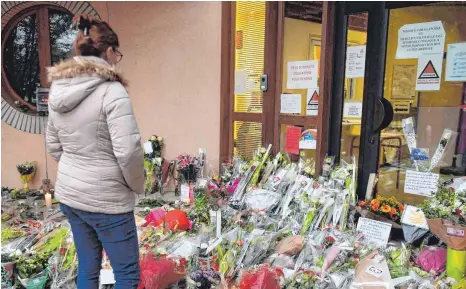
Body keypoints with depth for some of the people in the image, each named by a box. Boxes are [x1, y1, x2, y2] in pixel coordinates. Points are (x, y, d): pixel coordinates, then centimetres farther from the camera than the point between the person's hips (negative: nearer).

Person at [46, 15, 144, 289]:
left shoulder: (59, 92, 4)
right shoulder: (111, 90, -19)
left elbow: (54, 146, 12)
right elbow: (128, 151, -23)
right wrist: (138, 185, -6)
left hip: (68, 194, 8)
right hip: (106, 199, -7)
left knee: (87, 267, 22)